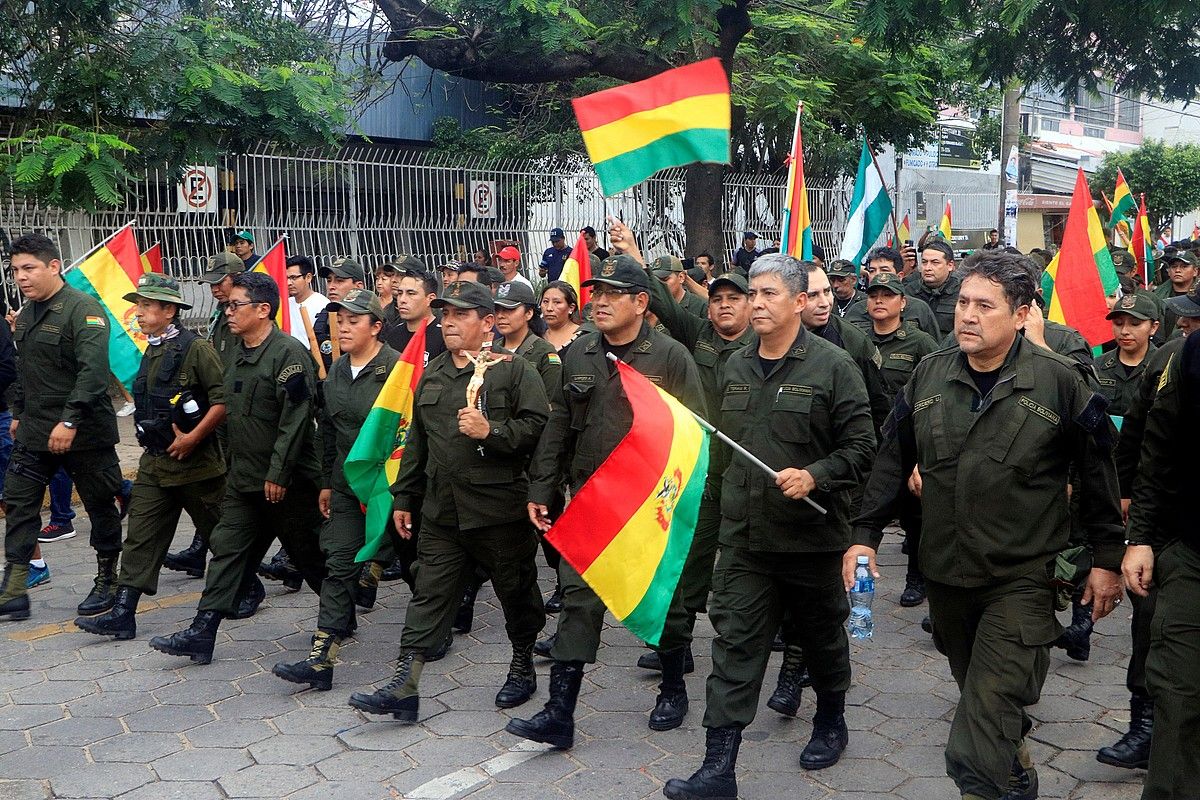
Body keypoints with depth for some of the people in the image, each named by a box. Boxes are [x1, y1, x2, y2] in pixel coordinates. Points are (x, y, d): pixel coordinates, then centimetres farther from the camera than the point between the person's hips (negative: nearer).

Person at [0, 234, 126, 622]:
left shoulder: (83, 309, -15)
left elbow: (94, 370, -25)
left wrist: (69, 420, -29)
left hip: (84, 431, -8)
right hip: (34, 431, 8)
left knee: (100, 506, 5)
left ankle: (106, 583, 21)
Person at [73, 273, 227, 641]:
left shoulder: (196, 349, -14)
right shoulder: (151, 352, 11)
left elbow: (224, 400, -21)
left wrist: (192, 438, -20)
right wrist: (153, 444, 17)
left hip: (195, 461, -8)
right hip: (154, 463, 8)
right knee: (140, 537, 4)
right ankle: (122, 614, 5)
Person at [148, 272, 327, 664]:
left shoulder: (289, 354, -16)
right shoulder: (239, 356, 12)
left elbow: (295, 419, -22)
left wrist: (278, 474, -22)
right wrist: (232, 464, 18)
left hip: (286, 482, -8)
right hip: (243, 479, 8)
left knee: (309, 557, 5)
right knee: (227, 550, 5)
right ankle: (201, 634, 8)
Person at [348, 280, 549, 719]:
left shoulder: (514, 370, -7)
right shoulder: (431, 374, 14)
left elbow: (539, 427, -14)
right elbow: (416, 441, 20)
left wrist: (491, 432, -24)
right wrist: (404, 497, 19)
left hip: (500, 508, -5)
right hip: (440, 511, 5)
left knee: (516, 592, 11)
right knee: (428, 596, 4)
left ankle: (523, 667, 32)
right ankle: (404, 686, 5)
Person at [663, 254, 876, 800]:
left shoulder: (833, 366, -9)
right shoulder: (735, 367, 8)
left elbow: (861, 446, -10)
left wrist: (814, 476, -23)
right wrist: (719, 505, 16)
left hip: (812, 535, -3)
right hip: (743, 536, 4)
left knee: (823, 636, 17)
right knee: (734, 647, 0)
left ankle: (831, 723, 42)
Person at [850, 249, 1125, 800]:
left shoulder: (1060, 382, -9)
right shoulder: (928, 375, 2)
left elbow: (1098, 474, -1)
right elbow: (893, 460, 8)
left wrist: (1106, 559, 2)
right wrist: (865, 536, 4)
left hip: (1022, 579, -5)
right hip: (945, 573, 5)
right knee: (975, 692, 24)